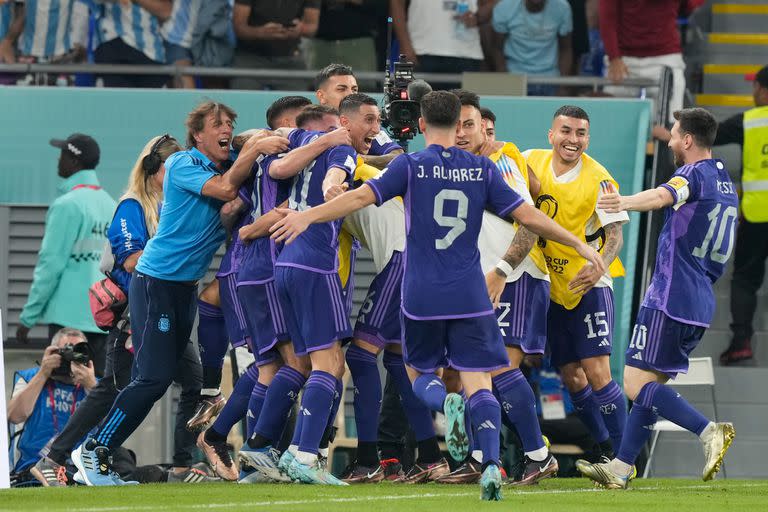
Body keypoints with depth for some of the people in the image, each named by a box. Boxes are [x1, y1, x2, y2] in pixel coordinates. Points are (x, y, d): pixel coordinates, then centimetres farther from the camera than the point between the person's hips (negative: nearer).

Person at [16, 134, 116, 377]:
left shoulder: (67, 205, -10)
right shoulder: (110, 205, 12)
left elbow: (51, 265, -13)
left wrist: (28, 317, -8)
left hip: (69, 315, -7)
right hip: (103, 318, 7)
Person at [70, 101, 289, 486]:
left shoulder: (228, 166, 10)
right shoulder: (182, 164, -13)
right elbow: (225, 189, -24)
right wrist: (256, 149, -25)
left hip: (186, 287, 8)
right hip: (156, 281, -8)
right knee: (154, 378, -13)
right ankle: (92, 451, -4)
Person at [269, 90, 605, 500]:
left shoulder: (410, 166, -2)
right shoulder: (482, 169, 3)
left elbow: (361, 197, -13)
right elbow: (527, 216, 3)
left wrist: (307, 217, -11)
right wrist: (579, 244, 13)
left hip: (422, 297, -1)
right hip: (470, 296, 1)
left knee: (420, 374, 16)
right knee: (478, 385, 1)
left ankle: (447, 403, -19)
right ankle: (492, 464, -20)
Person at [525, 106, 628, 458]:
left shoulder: (598, 180, -13)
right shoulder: (533, 162, -1)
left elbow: (615, 232, -16)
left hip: (588, 284, -5)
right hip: (551, 288, 5)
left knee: (596, 372, -14)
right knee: (571, 377, 6)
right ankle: (607, 452, 20)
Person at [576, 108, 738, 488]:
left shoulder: (694, 174, -12)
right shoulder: (725, 183, 17)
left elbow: (663, 195, -35)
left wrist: (626, 202, -54)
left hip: (671, 297, -9)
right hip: (701, 302, 9)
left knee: (637, 384, -10)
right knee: (651, 385, 13)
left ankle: (708, 431, -25)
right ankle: (620, 468, 13)